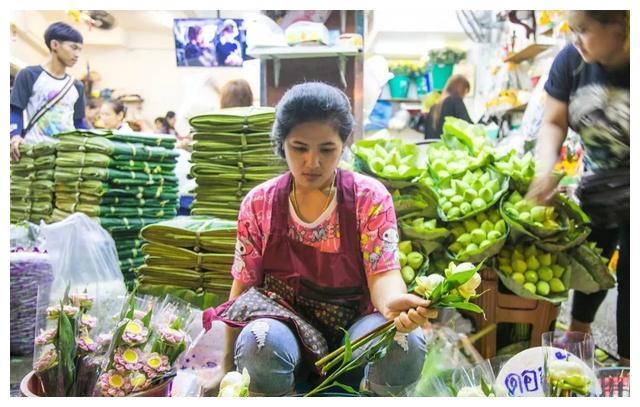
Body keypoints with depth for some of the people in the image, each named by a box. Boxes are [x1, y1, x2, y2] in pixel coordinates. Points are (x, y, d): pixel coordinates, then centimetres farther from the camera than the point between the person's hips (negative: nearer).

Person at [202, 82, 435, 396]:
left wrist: (393, 303, -40)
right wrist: (228, 364, 0)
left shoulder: (370, 198, -7)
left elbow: (382, 273, -15)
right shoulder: (258, 204, -3)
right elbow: (243, 286, 2)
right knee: (258, 343, -35)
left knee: (405, 346, -32)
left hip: (353, 329, 0)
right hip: (284, 327, 0)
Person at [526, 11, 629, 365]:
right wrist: (547, 168, -23)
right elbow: (553, 123, -6)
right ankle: (577, 339, 43)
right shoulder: (571, 60, -13)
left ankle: (626, 363, 24)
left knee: (628, 278, 4)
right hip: (596, 188, 4)